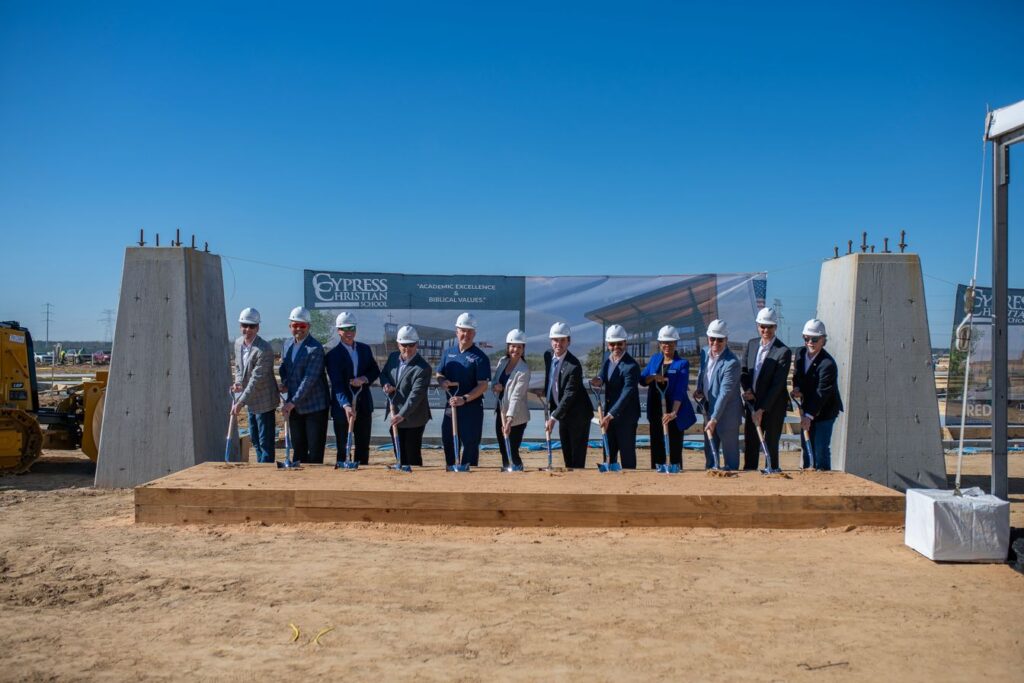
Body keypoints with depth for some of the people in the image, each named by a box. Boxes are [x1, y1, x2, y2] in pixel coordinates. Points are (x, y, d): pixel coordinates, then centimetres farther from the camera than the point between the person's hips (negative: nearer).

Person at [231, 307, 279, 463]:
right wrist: (238, 383, -1)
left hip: (264, 401, -8)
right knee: (255, 439, 19)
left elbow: (256, 379, -25)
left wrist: (240, 402, -24)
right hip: (250, 401, 9)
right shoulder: (238, 343, 1)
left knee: (266, 442, -2)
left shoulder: (264, 349, -24)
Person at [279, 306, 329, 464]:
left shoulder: (315, 348, -16)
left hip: (314, 406, -7)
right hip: (294, 407, 7)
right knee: (298, 446, 13)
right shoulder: (287, 344, 9)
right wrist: (284, 383, -2)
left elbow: (309, 379, -20)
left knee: (315, 449, 0)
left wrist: (293, 402, -21)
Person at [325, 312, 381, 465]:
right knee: (343, 448, 3)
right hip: (342, 408, -4)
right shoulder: (333, 355, -8)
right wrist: (346, 405, -33)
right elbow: (337, 384, -18)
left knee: (363, 447, 11)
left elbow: (375, 371, 12)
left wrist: (364, 379, -10)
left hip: (364, 405, 5)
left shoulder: (365, 349, 8)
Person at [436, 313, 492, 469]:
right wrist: (442, 381, -7)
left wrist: (464, 399, -26)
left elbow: (483, 385, -14)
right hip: (451, 405, 6)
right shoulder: (448, 353, 10)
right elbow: (439, 373, 17)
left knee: (470, 444, -1)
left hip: (472, 408, -6)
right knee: (448, 442, 13)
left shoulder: (480, 357, -9)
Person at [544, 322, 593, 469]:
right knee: (567, 456, 14)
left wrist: (553, 417, -25)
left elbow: (569, 395, -25)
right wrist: (550, 411, 10)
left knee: (578, 457, -2)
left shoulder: (574, 366, -25)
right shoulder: (548, 356, -1)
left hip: (578, 414, -7)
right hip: (562, 414, 8)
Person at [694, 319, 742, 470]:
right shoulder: (704, 353, 0)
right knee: (709, 450, 17)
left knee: (730, 455, 1)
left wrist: (714, 419, -25)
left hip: (727, 414, -8)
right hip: (709, 410, 8)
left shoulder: (732, 362, -23)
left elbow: (725, 393, -25)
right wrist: (699, 390, 2)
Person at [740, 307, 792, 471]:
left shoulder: (784, 352, -15)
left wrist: (762, 409, -21)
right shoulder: (751, 344, 5)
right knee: (750, 445, 10)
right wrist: (747, 389, -8)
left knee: (771, 445, 3)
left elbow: (777, 384, -18)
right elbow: (743, 370, 12)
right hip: (752, 404, 5)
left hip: (773, 407, -5)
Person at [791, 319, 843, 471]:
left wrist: (809, 415, -29)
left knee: (821, 448, -7)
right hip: (807, 409, 8)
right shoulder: (801, 354, -1)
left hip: (824, 411, -7)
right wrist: (797, 388, -7)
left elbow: (822, 392, -26)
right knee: (806, 446, 14)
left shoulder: (828, 364, -25)